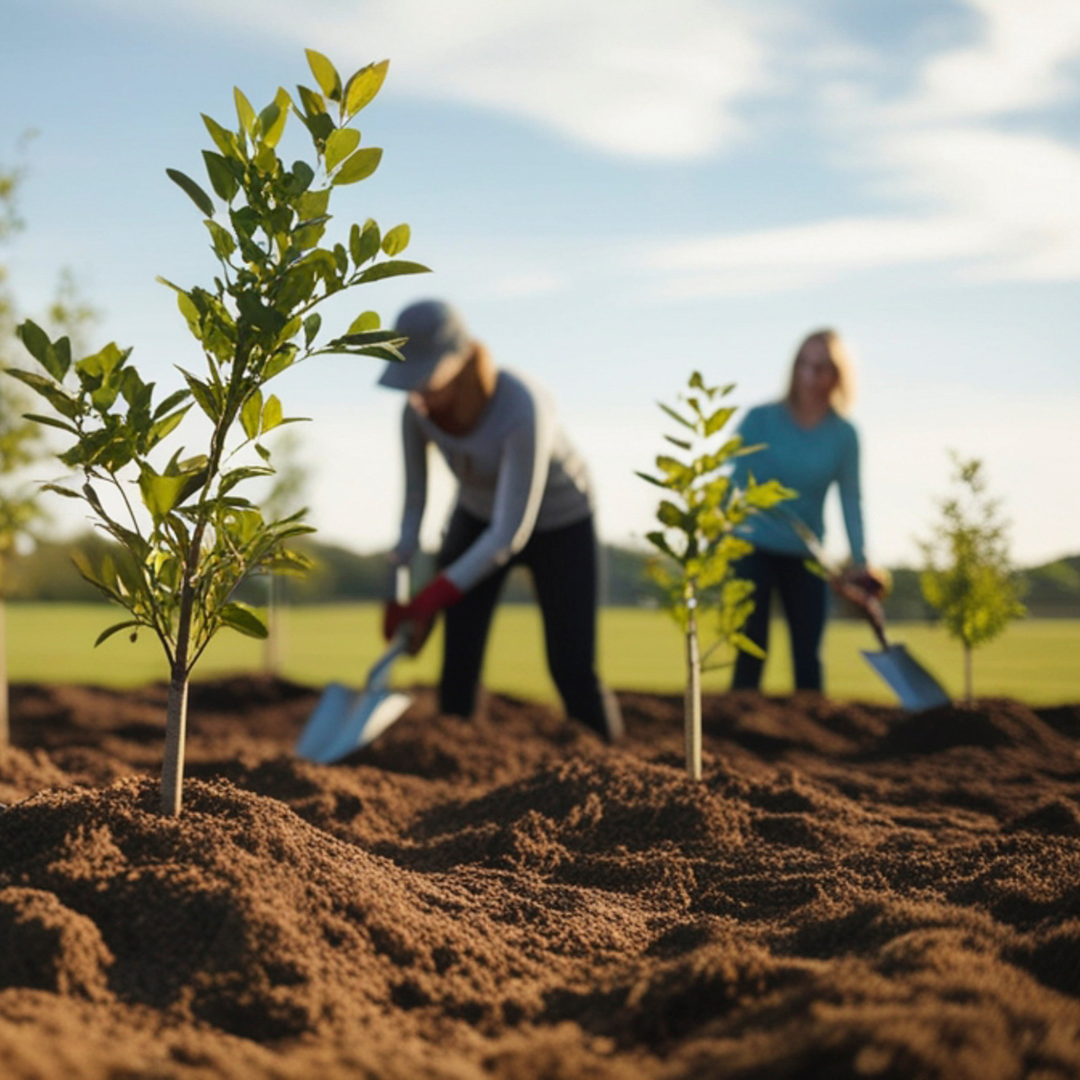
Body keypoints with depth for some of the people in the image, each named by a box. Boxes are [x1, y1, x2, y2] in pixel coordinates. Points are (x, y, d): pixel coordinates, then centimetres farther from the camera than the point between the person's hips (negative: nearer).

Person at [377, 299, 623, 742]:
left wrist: (428, 602, -38)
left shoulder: (523, 410, -40)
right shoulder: (417, 408, -23)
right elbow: (414, 499, -9)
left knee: (573, 672, -4)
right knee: (457, 660, -11)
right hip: (478, 517, 4)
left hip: (559, 523, -4)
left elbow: (511, 532, -37)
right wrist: (398, 596, -16)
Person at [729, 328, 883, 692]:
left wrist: (860, 561, -8)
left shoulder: (844, 435, -1)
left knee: (808, 654, 5)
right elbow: (734, 481, -4)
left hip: (805, 555, 2)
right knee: (751, 647, -4)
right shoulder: (761, 420, -7)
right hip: (754, 548, -2)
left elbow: (850, 499, -1)